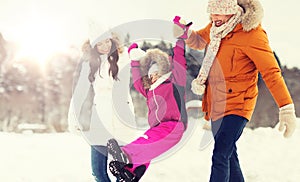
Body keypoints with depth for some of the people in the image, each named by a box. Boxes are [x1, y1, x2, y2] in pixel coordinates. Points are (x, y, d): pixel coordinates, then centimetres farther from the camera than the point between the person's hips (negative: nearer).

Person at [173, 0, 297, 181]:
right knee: (228, 153, 21)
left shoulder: (251, 34, -18)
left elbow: (271, 72, -19)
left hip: (236, 105, -8)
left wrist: (287, 109, -25)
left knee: (220, 156, -18)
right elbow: (199, 41, 25)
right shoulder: (217, 27, 4)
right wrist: (185, 32, 1)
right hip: (216, 104, 8)